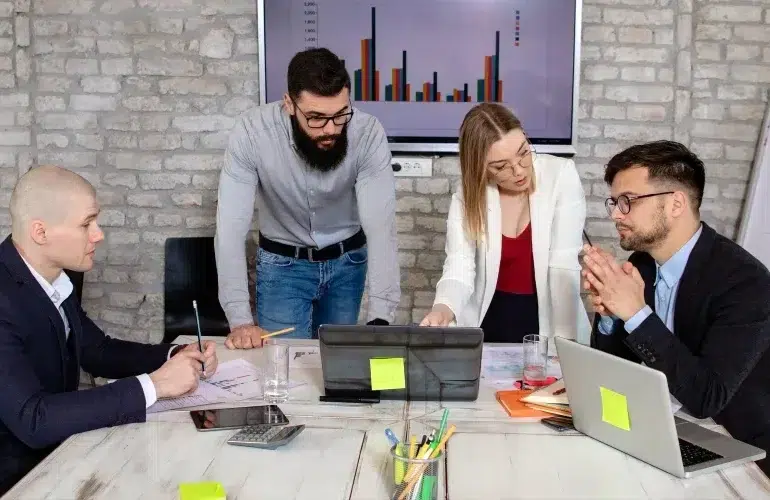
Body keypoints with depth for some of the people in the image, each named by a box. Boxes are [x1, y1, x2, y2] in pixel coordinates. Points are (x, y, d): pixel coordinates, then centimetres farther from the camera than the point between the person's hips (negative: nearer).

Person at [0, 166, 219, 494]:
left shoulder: (51, 277, -1)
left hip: (58, 448, 7)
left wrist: (176, 356, -5)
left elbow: (98, 352, 11)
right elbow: (32, 420, -31)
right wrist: (153, 385, -27)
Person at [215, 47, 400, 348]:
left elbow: (381, 226, -29)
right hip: (282, 262, -1)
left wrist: (381, 316, -39)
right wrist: (240, 319, -34)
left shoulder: (369, 133, -26)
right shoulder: (252, 132, -28)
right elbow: (231, 228, -27)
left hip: (348, 260, 1)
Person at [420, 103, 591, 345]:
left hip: (548, 318, 1)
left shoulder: (561, 174, -9)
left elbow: (564, 265, -14)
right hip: (491, 320, -1)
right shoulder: (466, 198, -3)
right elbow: (459, 270, -13)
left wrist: (564, 341, -23)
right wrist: (443, 309, -35)